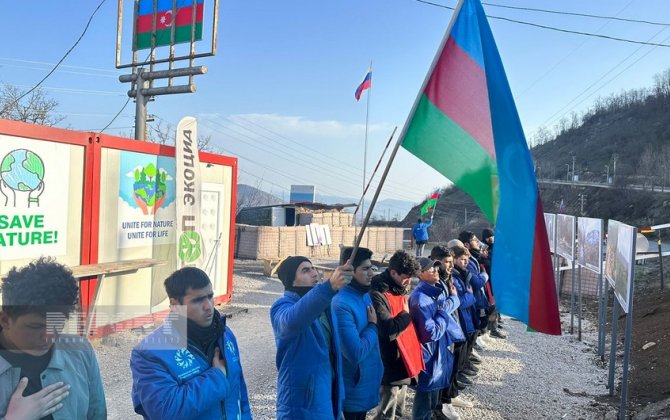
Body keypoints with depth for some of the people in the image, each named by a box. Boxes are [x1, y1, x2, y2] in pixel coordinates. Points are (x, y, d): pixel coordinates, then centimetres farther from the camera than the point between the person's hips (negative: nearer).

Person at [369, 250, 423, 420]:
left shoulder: (399, 291, 9)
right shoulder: (377, 295, -21)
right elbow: (389, 330, -29)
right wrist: (406, 314, -14)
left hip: (403, 365, 9)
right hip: (390, 369, -9)